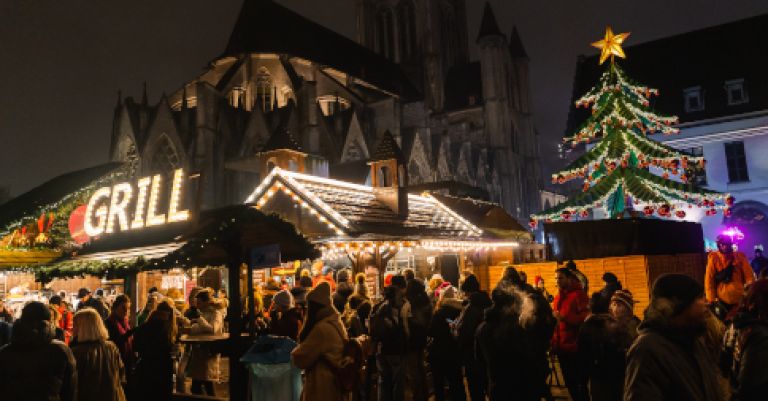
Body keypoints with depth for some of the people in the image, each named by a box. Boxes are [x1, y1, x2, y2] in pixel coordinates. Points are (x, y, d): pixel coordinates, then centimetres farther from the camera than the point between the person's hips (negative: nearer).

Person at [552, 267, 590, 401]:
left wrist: (565, 317, -27)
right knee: (569, 382, 16)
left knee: (580, 383, 0)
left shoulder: (579, 295, -9)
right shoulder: (558, 296, 13)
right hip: (561, 346, 7)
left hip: (575, 347, -7)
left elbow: (585, 318, -18)